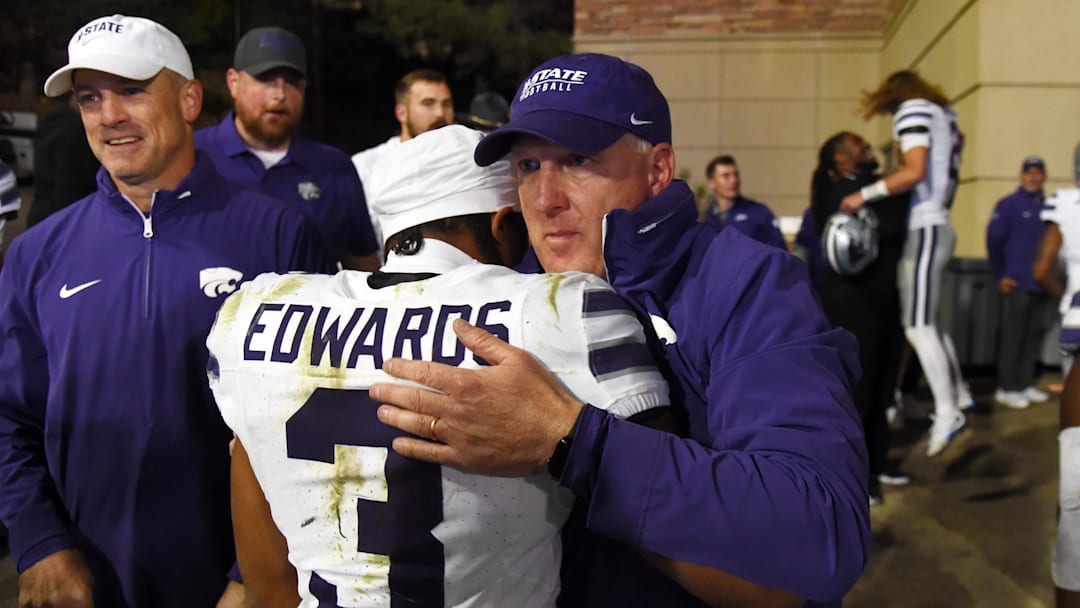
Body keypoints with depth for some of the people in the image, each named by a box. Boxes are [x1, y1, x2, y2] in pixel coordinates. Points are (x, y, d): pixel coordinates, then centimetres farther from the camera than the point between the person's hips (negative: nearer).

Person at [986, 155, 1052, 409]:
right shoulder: (1009, 204, -3)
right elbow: (994, 240, -5)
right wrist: (1000, 275, -7)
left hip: (1040, 283, 5)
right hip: (1017, 283, -5)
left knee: (1034, 335, 9)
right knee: (1013, 336, -3)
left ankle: (1026, 384, 19)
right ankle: (1006, 388, 4)